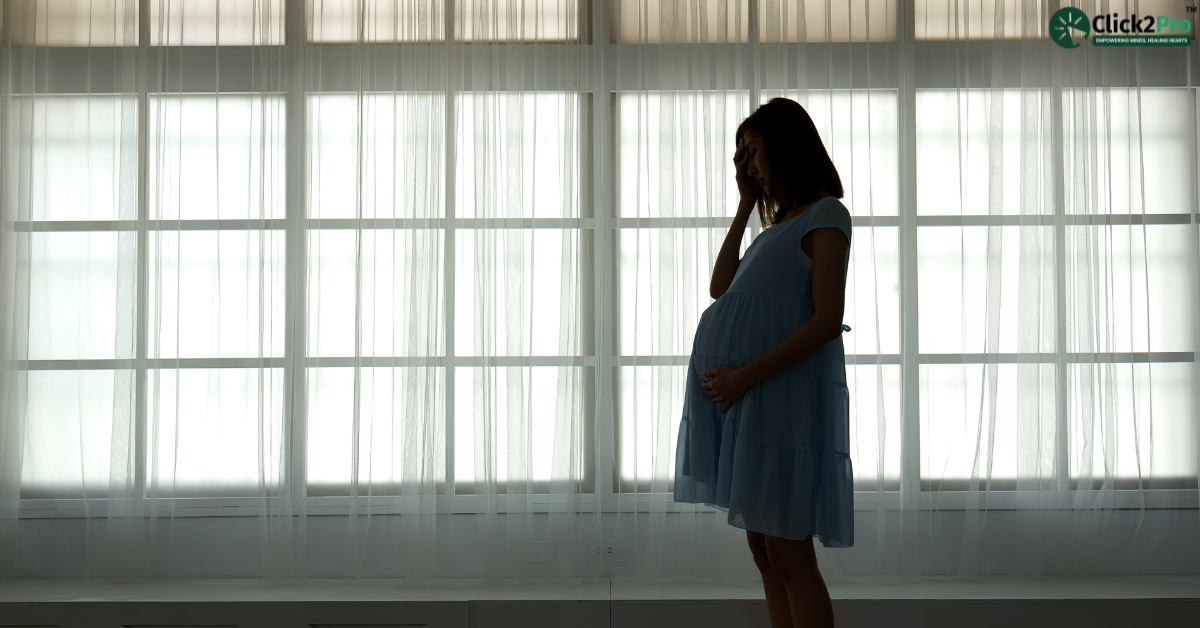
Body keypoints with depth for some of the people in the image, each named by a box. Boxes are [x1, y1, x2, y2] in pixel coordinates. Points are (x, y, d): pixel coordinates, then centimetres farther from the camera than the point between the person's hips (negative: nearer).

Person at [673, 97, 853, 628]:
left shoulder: (826, 214, -3)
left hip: (784, 389, -9)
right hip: (743, 393, 9)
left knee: (787, 553, -7)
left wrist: (745, 376, -17)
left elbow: (827, 321, -14)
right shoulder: (781, 224, 23)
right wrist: (746, 204, 19)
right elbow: (721, 288, 19)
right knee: (763, 549, 8)